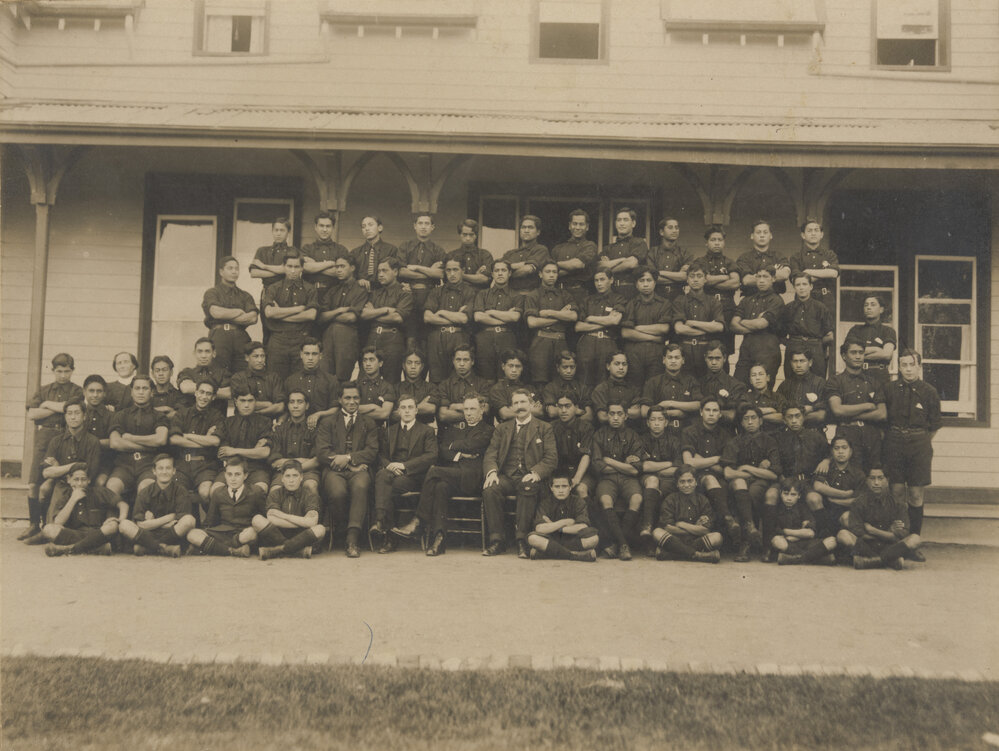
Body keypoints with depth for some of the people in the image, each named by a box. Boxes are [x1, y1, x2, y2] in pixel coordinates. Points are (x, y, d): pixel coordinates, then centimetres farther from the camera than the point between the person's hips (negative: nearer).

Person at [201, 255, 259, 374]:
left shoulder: (245, 296, 22)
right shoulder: (212, 292, 14)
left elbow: (253, 318, 5)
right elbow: (216, 312, -6)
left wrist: (227, 316, -1)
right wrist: (239, 311, 5)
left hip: (240, 338, 3)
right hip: (219, 337, -3)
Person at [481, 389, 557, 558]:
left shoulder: (544, 428, 13)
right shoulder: (502, 428, 22)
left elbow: (551, 458, 2)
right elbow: (490, 454, 12)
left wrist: (536, 473, -17)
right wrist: (492, 472, -10)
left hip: (529, 478, -2)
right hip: (506, 477, 3)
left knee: (528, 489, -37)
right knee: (490, 489, -30)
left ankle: (522, 540, -31)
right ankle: (496, 540, -22)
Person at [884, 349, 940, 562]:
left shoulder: (929, 392, 2)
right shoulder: (890, 389, 3)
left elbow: (934, 425, 10)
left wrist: (921, 441, 11)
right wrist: (895, 436, 7)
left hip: (919, 443, 0)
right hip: (894, 442, 0)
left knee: (916, 495, 0)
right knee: (897, 492, 0)